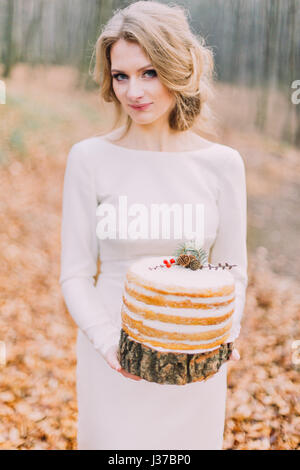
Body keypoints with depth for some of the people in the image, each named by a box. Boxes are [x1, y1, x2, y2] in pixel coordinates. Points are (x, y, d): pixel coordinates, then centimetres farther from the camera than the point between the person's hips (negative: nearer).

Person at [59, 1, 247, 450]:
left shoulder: (223, 164, -4)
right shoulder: (89, 158, -8)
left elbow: (232, 273, 3)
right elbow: (76, 274, -4)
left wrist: (222, 340, -13)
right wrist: (109, 342, -17)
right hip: (113, 362, -1)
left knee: (193, 440, 17)